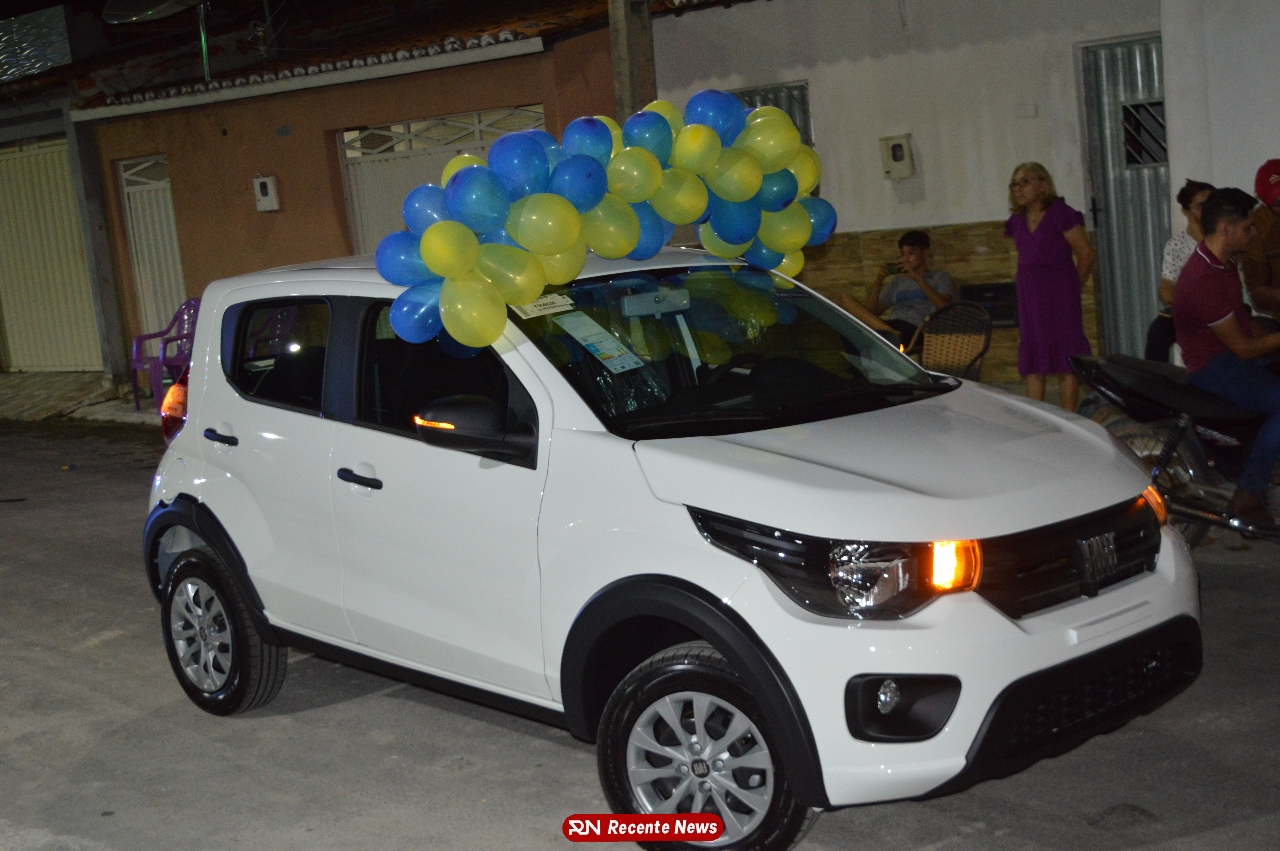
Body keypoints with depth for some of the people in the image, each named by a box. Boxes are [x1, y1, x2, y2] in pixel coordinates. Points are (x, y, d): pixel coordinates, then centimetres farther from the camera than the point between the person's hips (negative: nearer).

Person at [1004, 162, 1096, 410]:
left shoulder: (1061, 214, -7)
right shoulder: (1017, 222, 12)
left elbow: (1087, 255, -5)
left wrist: (1071, 286, 3)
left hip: (1059, 294, -6)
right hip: (1029, 296, 6)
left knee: (1065, 355, -3)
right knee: (1032, 361, 5)